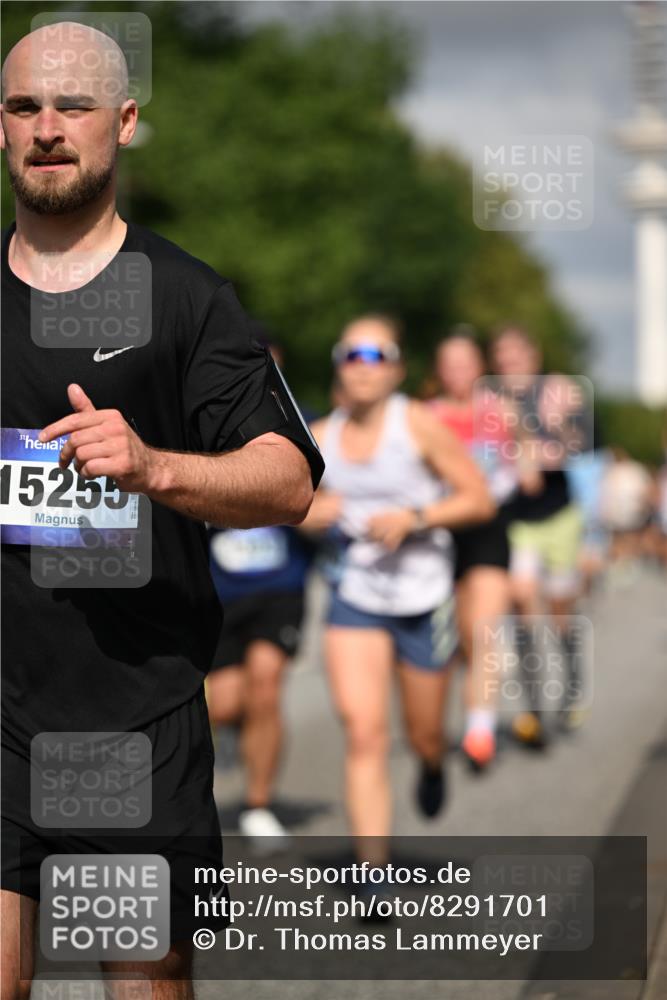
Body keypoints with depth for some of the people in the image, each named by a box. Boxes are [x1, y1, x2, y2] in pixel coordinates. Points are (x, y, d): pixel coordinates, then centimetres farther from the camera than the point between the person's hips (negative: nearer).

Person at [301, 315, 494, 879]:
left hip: (423, 597, -2)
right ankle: (374, 869, -12)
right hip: (354, 597, 2)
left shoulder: (419, 425, -9)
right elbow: (307, 507, 18)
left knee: (423, 734, 12)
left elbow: (479, 500, -8)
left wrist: (414, 517, -20)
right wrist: (312, 514, -5)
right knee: (363, 732, -14)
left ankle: (432, 766, 52)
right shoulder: (320, 438, 2)